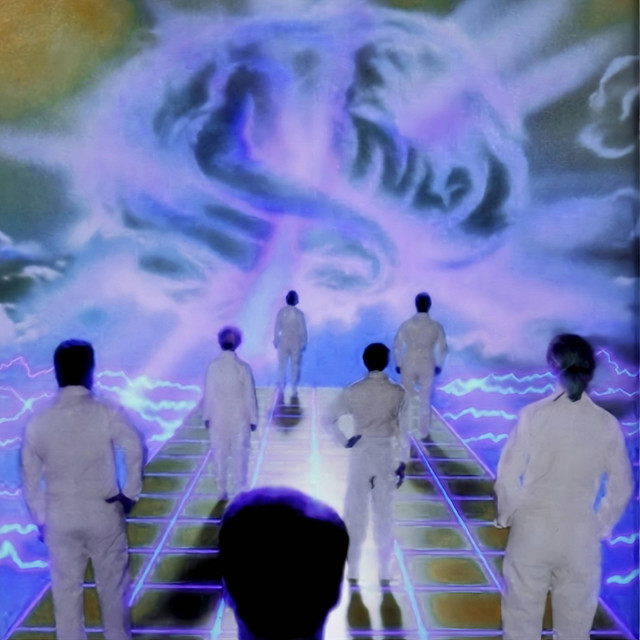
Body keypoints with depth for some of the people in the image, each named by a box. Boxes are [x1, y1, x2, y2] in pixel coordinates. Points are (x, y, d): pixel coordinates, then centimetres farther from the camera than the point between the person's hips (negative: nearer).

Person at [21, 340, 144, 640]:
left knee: (66, 592, 14)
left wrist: (40, 520, 14)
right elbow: (135, 449, -27)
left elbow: (30, 479, 4)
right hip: (104, 514, -2)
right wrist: (130, 493, -15)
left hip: (60, 518, 2)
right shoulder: (107, 413, -12)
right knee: (112, 588, 15)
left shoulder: (37, 422, -2)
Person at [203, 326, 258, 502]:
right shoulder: (243, 366, -13)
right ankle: (239, 492, 12)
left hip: (218, 417, 2)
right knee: (239, 454, 8)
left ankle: (222, 491, 21)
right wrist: (253, 418, 0)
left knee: (220, 454, 13)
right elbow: (249, 395, -9)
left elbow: (208, 393, -3)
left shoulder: (213, 366, -9)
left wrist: (207, 416, 8)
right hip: (239, 417, -2)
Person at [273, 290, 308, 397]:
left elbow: (277, 328, -3)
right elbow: (303, 330, -8)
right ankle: (294, 389, 11)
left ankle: (281, 388, 19)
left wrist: (276, 341, 8)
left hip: (283, 342, 1)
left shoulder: (281, 312, -8)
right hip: (296, 343, -1)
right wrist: (304, 343, 4)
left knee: (282, 365, 13)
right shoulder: (299, 313, -12)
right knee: (295, 366, 8)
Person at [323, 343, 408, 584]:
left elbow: (328, 420, -6)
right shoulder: (398, 392, -8)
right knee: (384, 514, 11)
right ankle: (384, 572, 18)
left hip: (360, 455, 0)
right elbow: (403, 431, -7)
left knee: (355, 512, 10)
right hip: (386, 458, 0)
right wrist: (402, 462, -1)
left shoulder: (353, 391, -8)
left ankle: (353, 570, 17)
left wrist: (344, 441, 1)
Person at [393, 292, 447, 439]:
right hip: (427, 367, 0)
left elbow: (397, 346, -9)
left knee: (408, 397, 21)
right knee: (425, 400, 15)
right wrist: (439, 365, 11)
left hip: (408, 365, 0)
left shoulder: (406, 325, -15)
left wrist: (398, 364, 6)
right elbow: (442, 349, -4)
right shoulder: (436, 326, -13)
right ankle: (424, 431, 26)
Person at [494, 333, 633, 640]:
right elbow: (621, 488, 4)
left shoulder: (535, 414, -11)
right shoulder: (608, 424, -5)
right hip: (581, 536, 2)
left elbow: (508, 475, -9)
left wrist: (506, 515, 8)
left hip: (533, 530, -1)